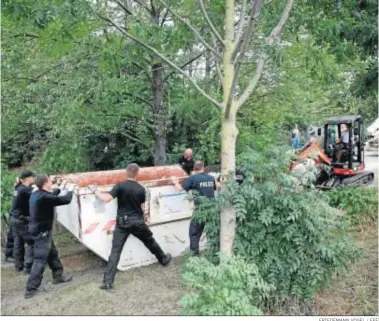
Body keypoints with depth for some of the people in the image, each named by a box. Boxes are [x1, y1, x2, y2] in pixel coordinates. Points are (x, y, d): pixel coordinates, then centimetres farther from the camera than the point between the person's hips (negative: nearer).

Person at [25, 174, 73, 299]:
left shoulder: (36, 194, 3)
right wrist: (69, 191, -2)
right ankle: (30, 289, 3)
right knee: (40, 260, -3)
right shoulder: (44, 197, -26)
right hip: (42, 232, -10)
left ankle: (58, 276, 36)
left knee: (53, 254, 22)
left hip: (40, 230, 10)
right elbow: (66, 200, -21)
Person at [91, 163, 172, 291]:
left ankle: (107, 282, -7)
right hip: (137, 222, 2)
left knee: (115, 251, -3)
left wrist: (96, 191, -3)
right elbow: (142, 207, 9)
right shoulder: (141, 189, -1)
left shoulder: (120, 186, -10)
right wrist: (145, 216, 29)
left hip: (122, 223, -2)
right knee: (150, 241, 25)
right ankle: (164, 259, 46)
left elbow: (106, 199, -20)